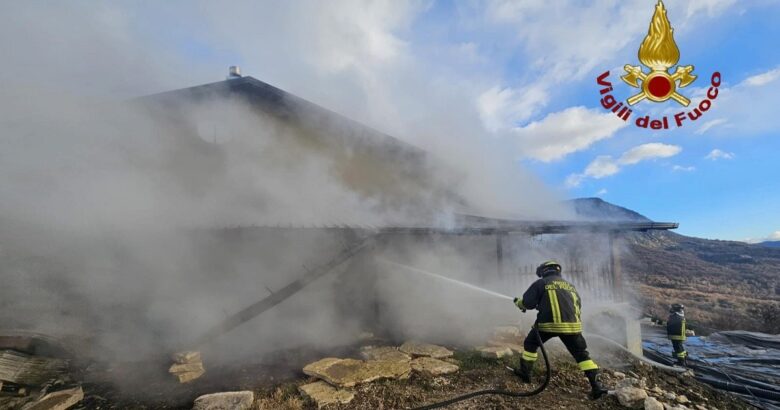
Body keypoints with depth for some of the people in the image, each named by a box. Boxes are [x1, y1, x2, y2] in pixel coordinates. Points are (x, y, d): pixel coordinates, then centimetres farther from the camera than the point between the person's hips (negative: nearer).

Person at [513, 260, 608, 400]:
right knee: (582, 354, 16)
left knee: (530, 344, 18)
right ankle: (596, 385, 7)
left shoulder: (541, 283, 6)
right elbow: (578, 306, 23)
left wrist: (518, 302, 22)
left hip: (548, 323, -3)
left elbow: (527, 303, 1)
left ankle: (525, 372, 23)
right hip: (572, 324, 4)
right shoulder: (570, 286, 21)